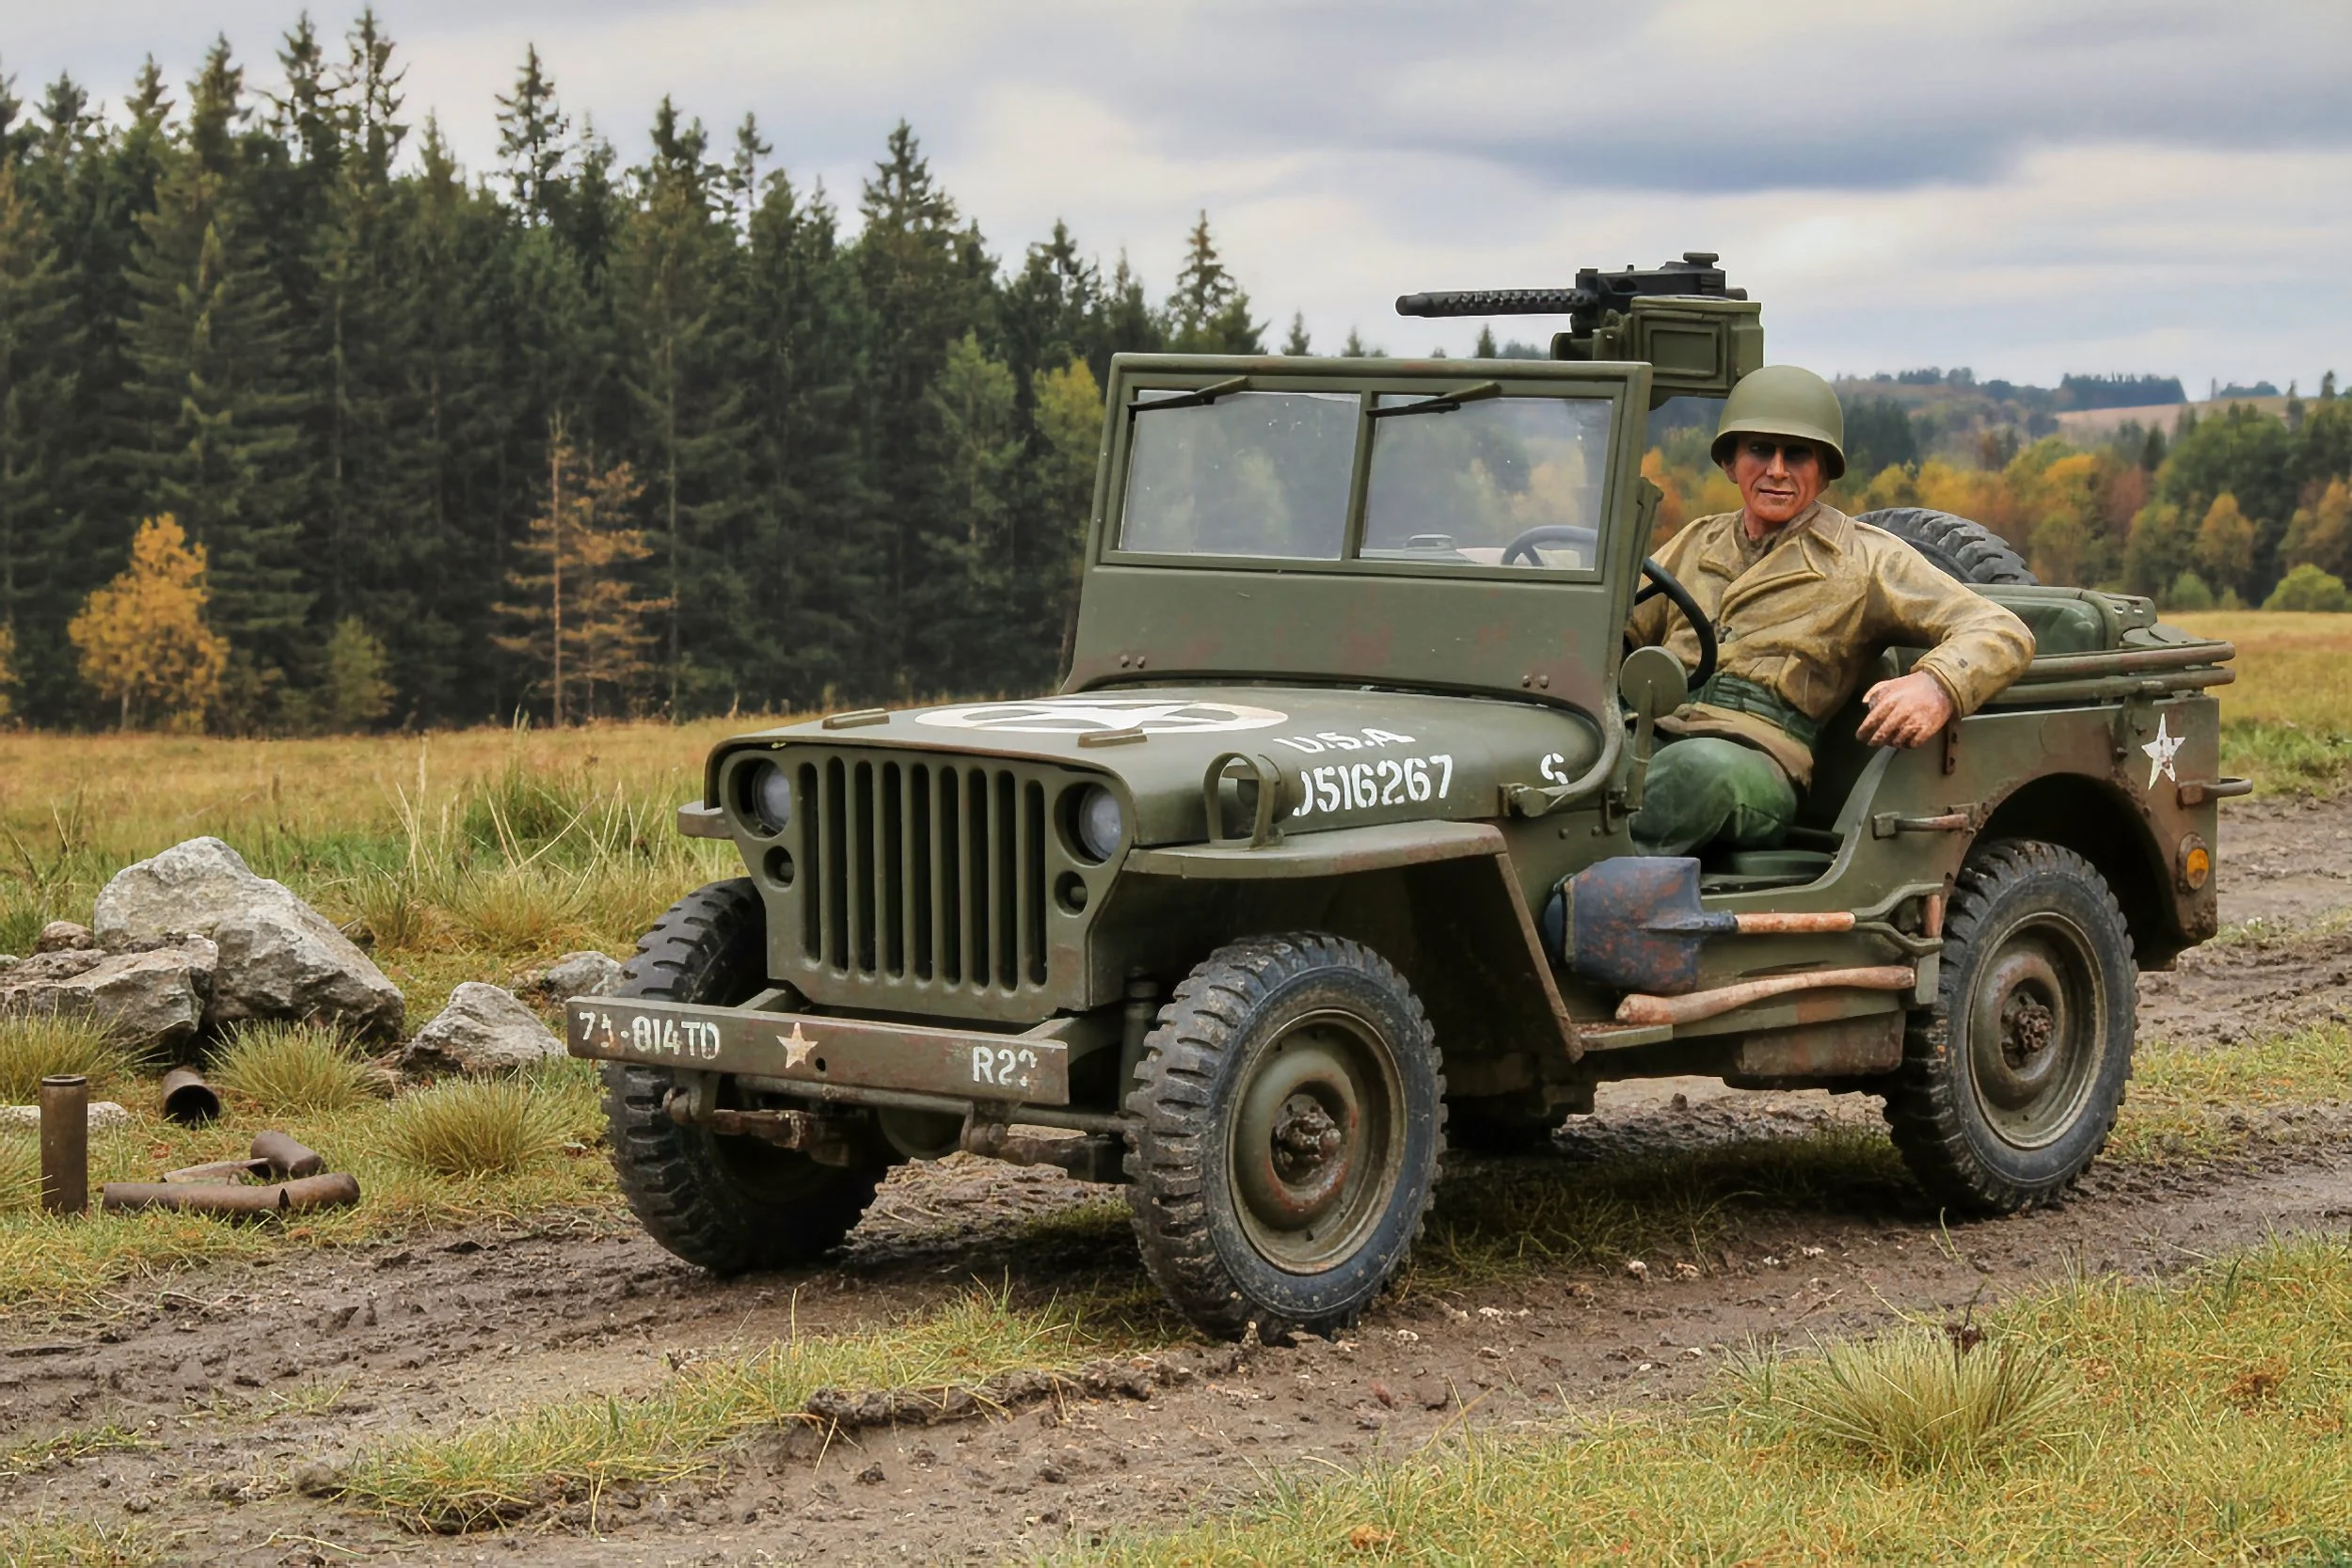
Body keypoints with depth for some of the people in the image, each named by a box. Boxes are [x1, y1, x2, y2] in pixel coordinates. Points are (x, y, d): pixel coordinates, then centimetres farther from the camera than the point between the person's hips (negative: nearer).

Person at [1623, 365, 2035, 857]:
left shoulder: (1866, 558, 13)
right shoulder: (1698, 542, 29)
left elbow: (2002, 634, 5)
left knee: (1702, 766, -43)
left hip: (1754, 759, -4)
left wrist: (1936, 688, -19)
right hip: (1649, 737, 4)